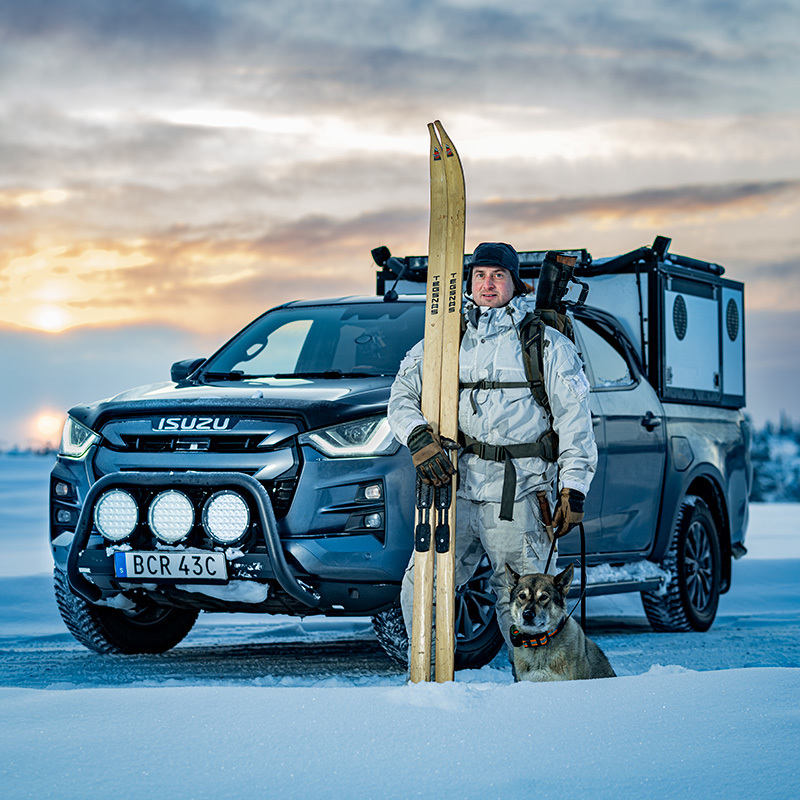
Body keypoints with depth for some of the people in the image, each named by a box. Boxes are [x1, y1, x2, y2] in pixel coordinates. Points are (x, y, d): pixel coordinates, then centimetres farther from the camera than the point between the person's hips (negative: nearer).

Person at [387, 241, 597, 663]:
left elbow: (574, 419, 4)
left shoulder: (547, 344, 7)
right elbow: (402, 396, 10)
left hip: (516, 495, -3)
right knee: (420, 590, -2)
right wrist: (418, 438, -11)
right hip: (454, 485, 3)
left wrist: (574, 488, -4)